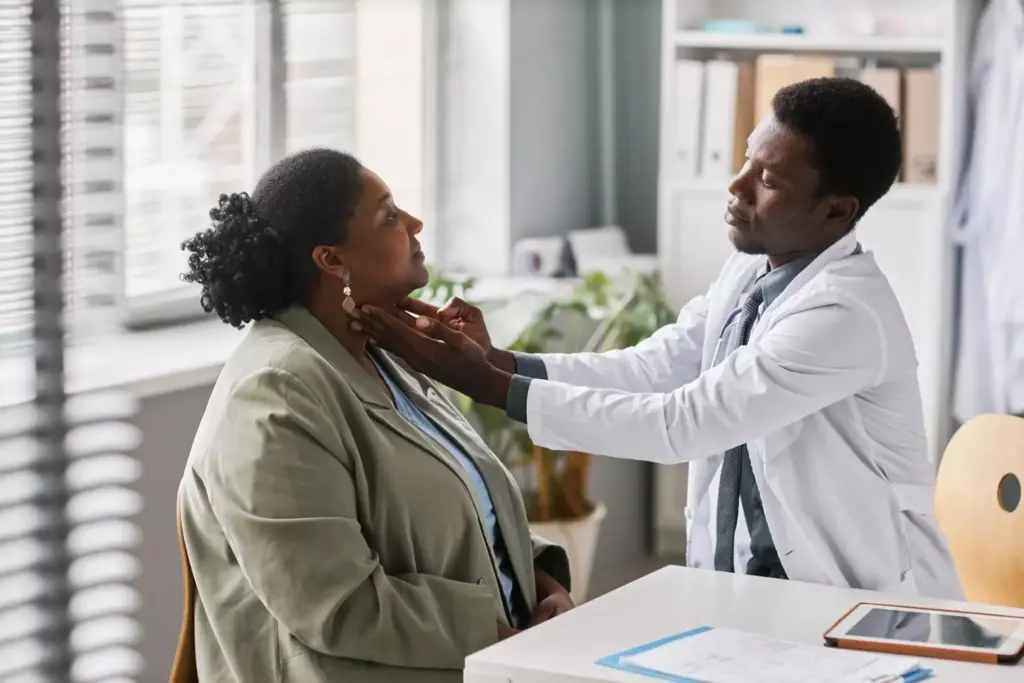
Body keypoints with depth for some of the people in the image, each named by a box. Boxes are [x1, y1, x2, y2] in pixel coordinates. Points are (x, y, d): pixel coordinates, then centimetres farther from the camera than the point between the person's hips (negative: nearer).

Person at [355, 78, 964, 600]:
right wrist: (501, 362, -13)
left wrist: (485, 385, -26)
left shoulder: (845, 314, -25)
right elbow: (650, 369, 1)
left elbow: (678, 424, -27)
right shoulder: (751, 268, 2)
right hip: (744, 574, 7)